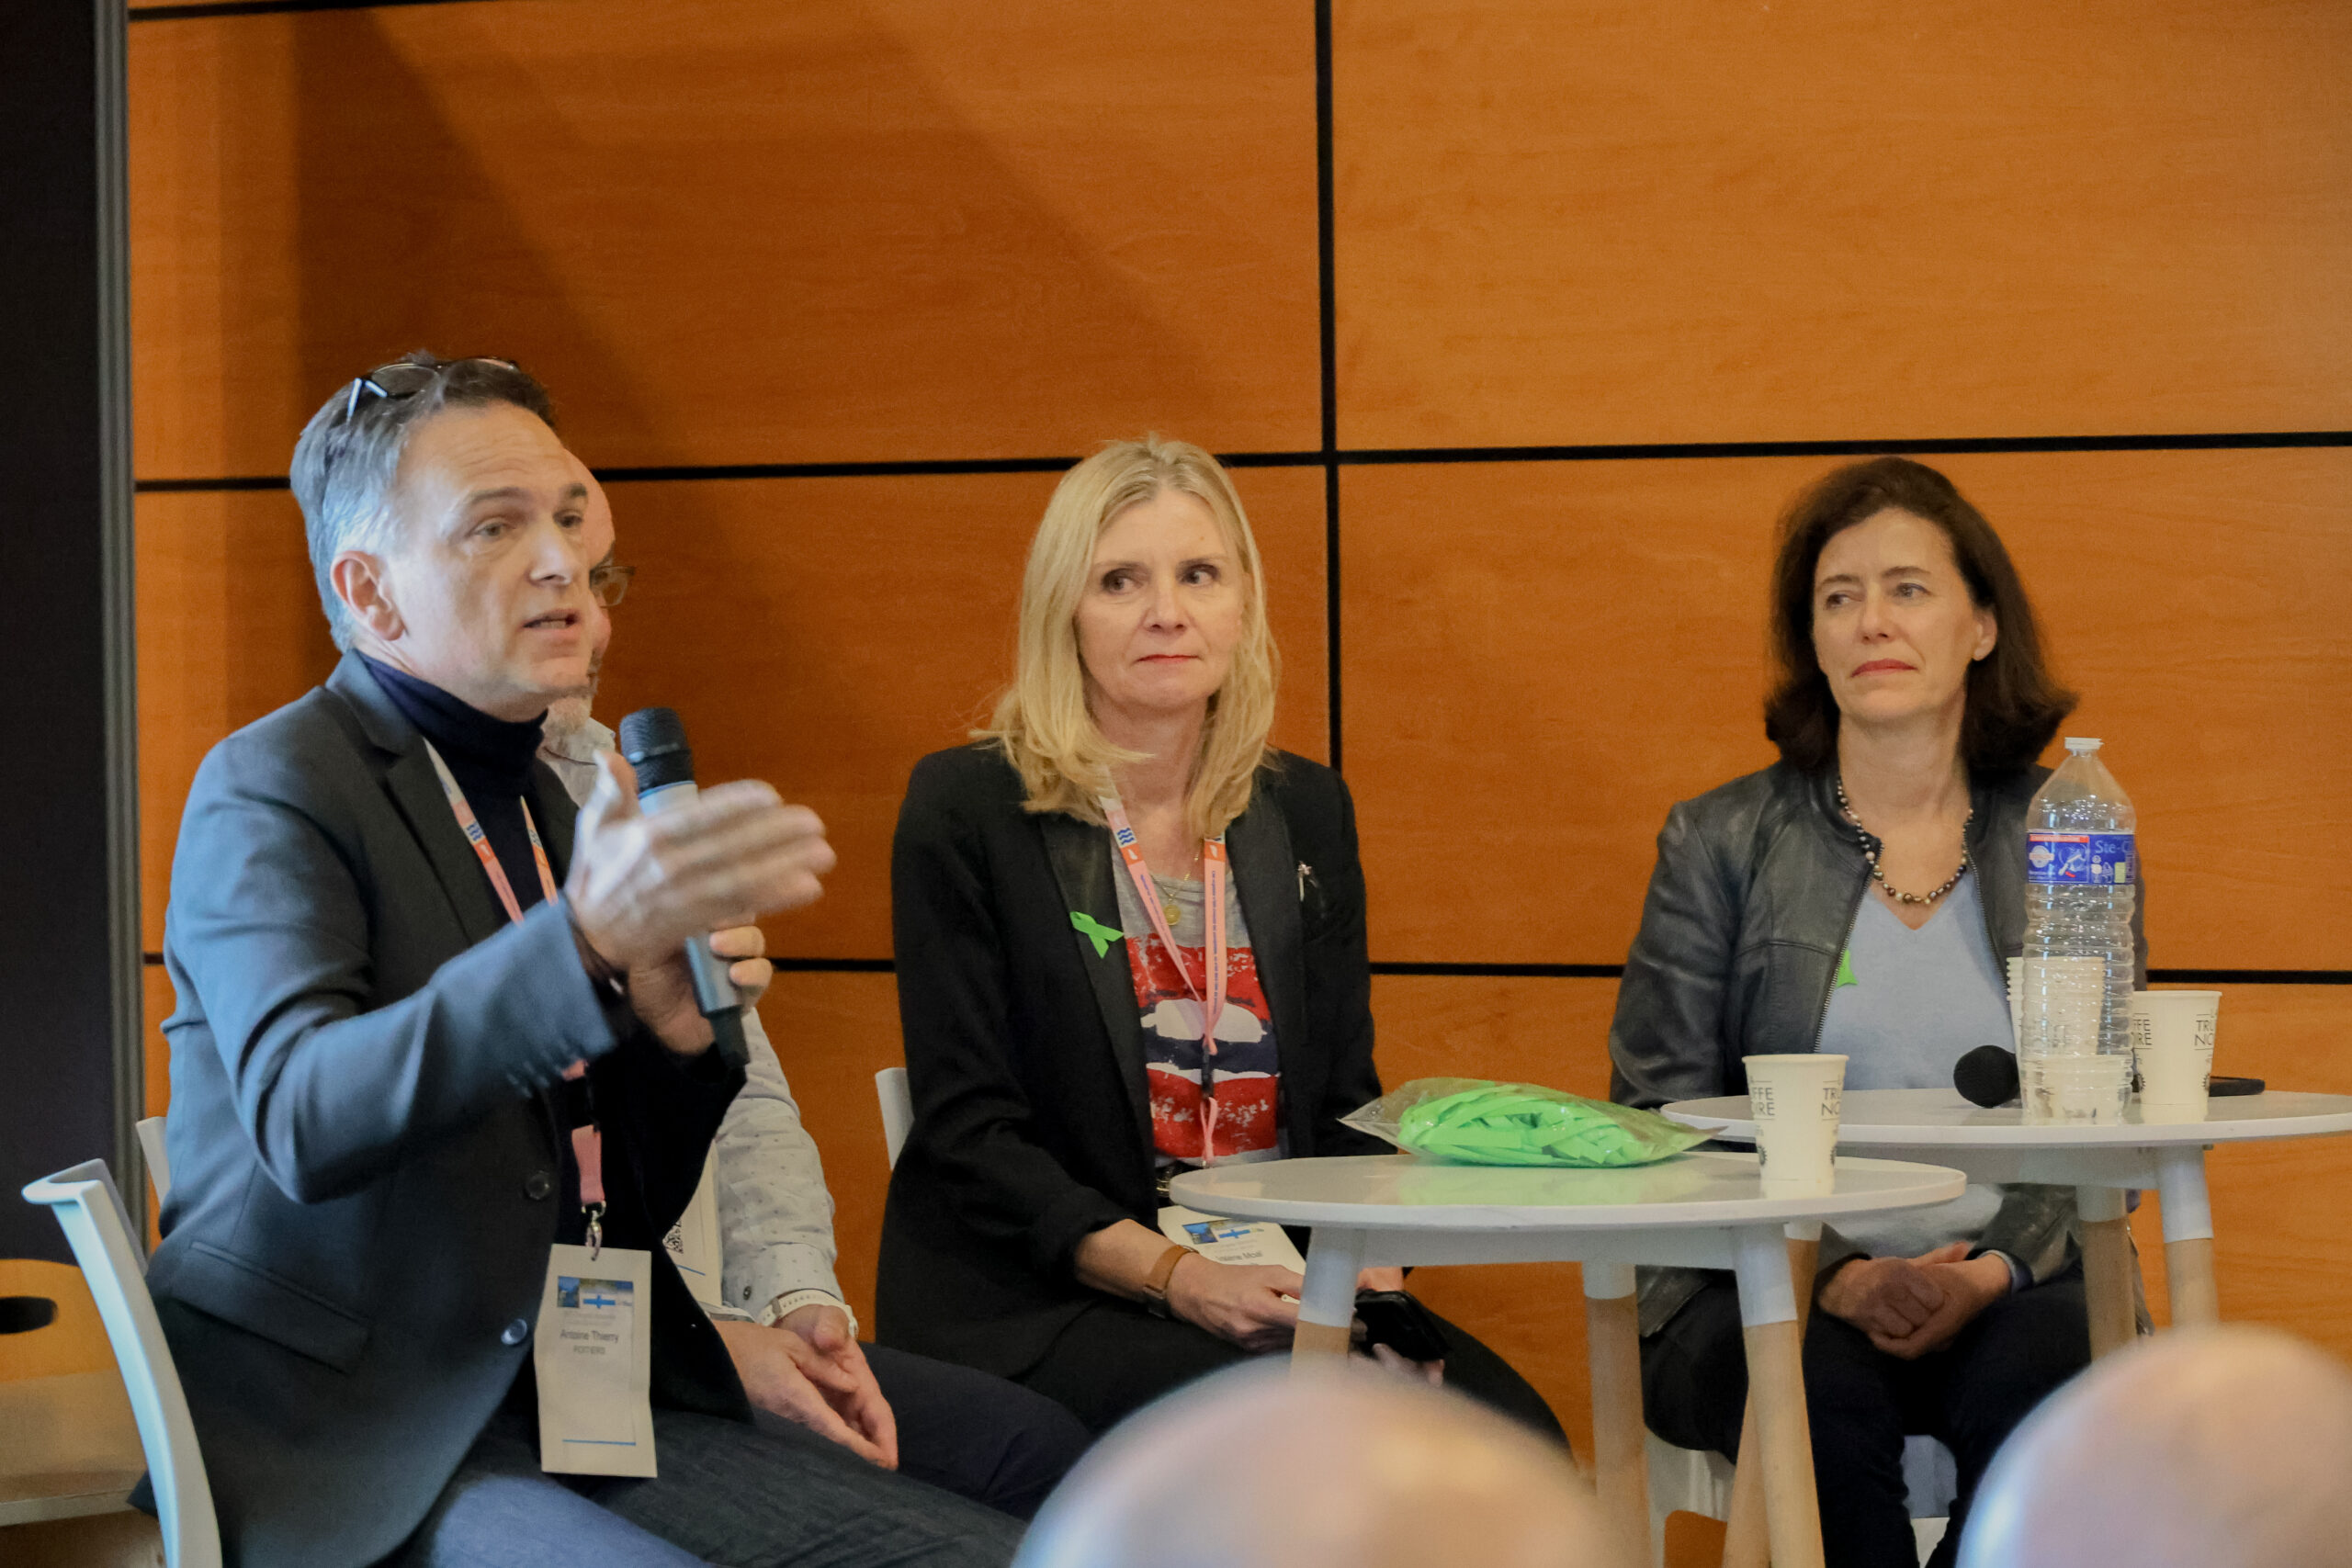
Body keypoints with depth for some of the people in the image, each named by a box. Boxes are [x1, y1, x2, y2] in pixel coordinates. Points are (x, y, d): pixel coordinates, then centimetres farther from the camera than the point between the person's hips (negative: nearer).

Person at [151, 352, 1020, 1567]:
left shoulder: (559, 806, 17)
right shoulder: (269, 790, -6)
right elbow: (304, 1119, -26)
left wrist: (672, 1032, -4)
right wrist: (586, 938, -38)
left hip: (593, 1408, 7)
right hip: (362, 1447, -7)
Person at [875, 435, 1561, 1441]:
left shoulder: (1307, 813, 14)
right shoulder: (967, 810, -2)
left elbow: (1347, 1102, 15)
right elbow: (966, 1130, -7)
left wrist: (1369, 1265, -7)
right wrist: (1175, 1275, -19)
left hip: (1279, 1295, 5)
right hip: (1036, 1309, -5)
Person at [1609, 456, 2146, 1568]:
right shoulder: (1718, 843, 9)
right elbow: (1661, 1117, 2)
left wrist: (1996, 1269, -12)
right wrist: (1834, 1275, -14)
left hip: (2015, 1284, 1)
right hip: (1764, 1290, -1)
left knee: (2033, 1390, -32)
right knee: (1828, 1396, -35)